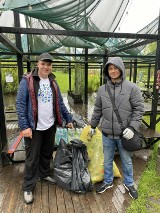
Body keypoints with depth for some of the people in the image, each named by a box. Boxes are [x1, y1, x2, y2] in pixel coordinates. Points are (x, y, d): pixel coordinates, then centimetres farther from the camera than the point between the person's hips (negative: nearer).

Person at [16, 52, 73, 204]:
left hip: (51, 126, 6)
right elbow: (20, 104, -13)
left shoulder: (53, 82, 8)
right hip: (34, 127, -5)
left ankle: (44, 174, 43)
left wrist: (68, 119, 10)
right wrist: (24, 126, -20)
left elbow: (60, 103, 12)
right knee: (32, 158, 6)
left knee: (47, 153, 20)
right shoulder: (27, 80, -9)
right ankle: (28, 187, 23)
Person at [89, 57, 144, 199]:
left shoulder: (132, 87, -8)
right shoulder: (102, 89, 2)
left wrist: (132, 127, -16)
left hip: (124, 134, -2)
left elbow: (139, 109, -7)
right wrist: (93, 126, 16)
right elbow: (97, 110, 10)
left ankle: (129, 184, 42)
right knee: (107, 160, 19)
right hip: (107, 134, 3)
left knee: (127, 161, 17)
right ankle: (108, 182, 42)